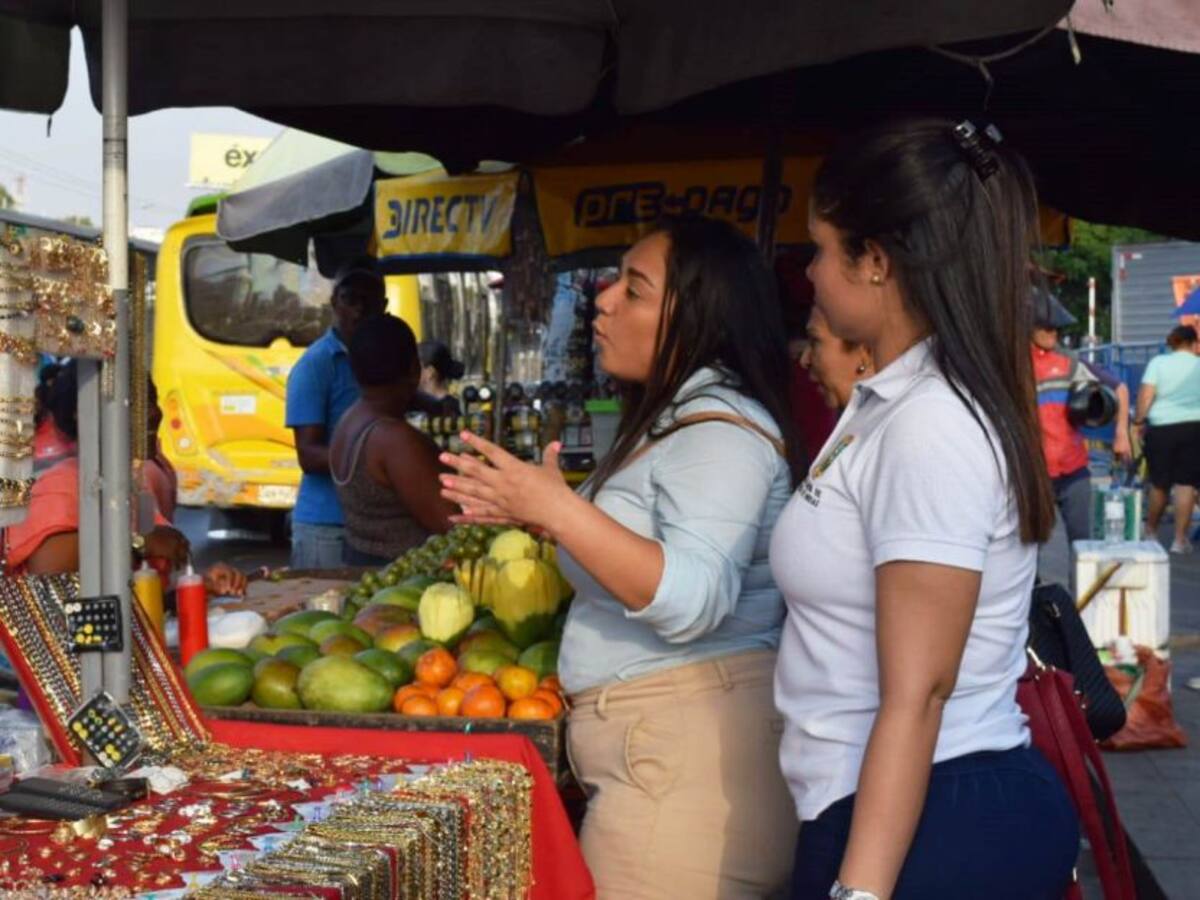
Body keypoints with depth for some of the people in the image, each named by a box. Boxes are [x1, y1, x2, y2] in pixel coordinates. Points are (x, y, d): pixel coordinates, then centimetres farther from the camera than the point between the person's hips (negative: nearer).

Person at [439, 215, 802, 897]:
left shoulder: (719, 429, -16)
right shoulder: (675, 419, 17)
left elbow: (689, 601, -27)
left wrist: (559, 510, -27)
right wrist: (536, 514, 18)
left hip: (689, 758, -11)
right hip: (657, 748, 11)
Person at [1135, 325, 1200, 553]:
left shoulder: (1158, 362, -1)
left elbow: (1146, 395, -8)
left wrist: (1138, 419, 3)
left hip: (1162, 428, 0)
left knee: (1159, 483, 13)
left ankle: (1151, 530, 30)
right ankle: (1180, 538, 2)